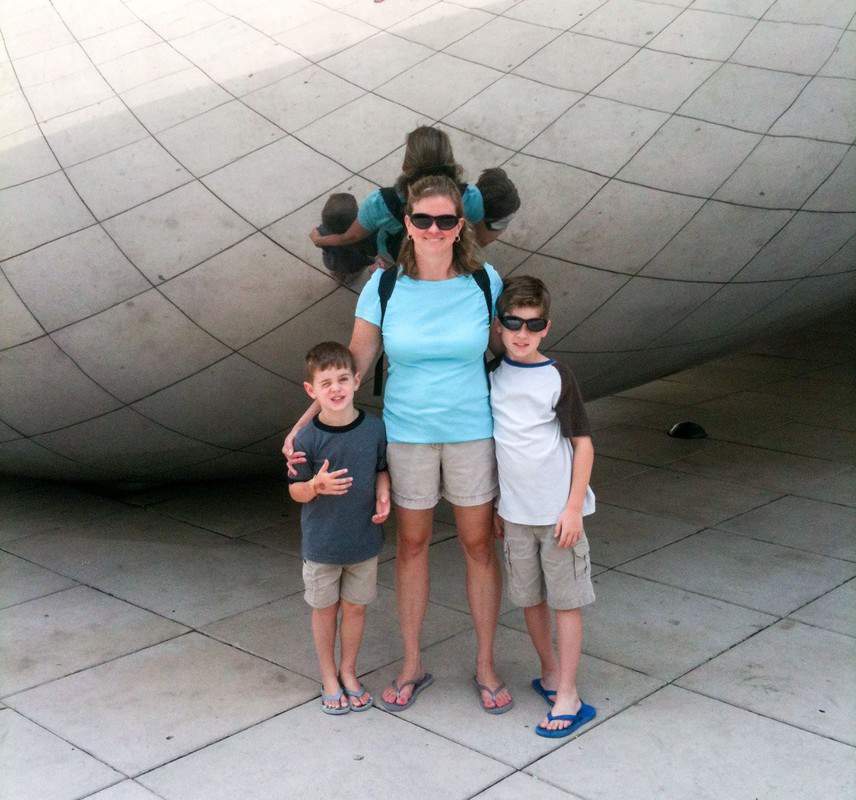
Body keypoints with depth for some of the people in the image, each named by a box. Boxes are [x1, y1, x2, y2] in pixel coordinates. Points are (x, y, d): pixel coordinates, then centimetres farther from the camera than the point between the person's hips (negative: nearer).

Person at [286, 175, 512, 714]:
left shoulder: (486, 282, -8)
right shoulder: (385, 286, -8)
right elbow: (354, 363, -4)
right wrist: (304, 423, -12)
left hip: (472, 431, 0)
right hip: (407, 432, 1)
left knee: (480, 545, 7)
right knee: (412, 544, 12)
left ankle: (486, 666, 24)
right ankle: (413, 665, 28)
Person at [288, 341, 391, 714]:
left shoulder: (374, 428, -8)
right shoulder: (308, 438, -15)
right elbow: (295, 490, -7)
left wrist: (383, 496, -9)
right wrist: (317, 486, -27)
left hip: (365, 539, 2)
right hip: (321, 542, -2)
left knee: (355, 607, 15)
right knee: (325, 609, 14)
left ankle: (348, 671, 35)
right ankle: (328, 677, 31)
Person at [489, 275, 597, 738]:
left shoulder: (557, 379, -9)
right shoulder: (492, 376, 3)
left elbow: (583, 444, -7)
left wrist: (573, 508, -11)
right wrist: (494, 504, 12)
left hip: (558, 511, -4)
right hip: (515, 512, 4)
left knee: (565, 601, 3)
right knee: (529, 597, 15)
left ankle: (567, 697, 11)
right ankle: (550, 672, 34)